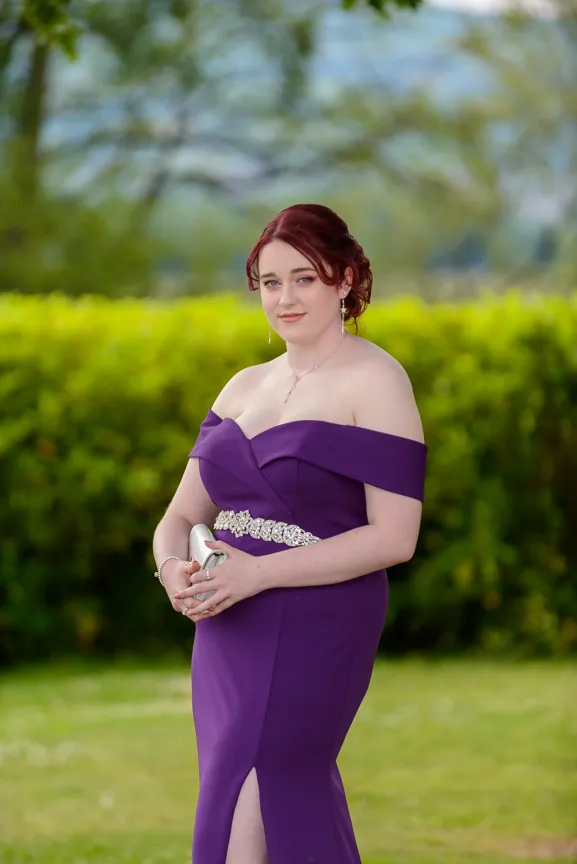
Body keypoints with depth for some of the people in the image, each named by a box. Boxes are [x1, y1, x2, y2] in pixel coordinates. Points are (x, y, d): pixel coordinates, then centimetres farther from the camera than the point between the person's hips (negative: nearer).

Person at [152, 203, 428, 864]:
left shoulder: (374, 381, -6)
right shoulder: (244, 387, 15)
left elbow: (394, 537, -14)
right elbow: (181, 515, 15)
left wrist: (258, 571, -20)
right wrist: (174, 568, -10)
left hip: (316, 633, -7)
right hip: (229, 633, 7)